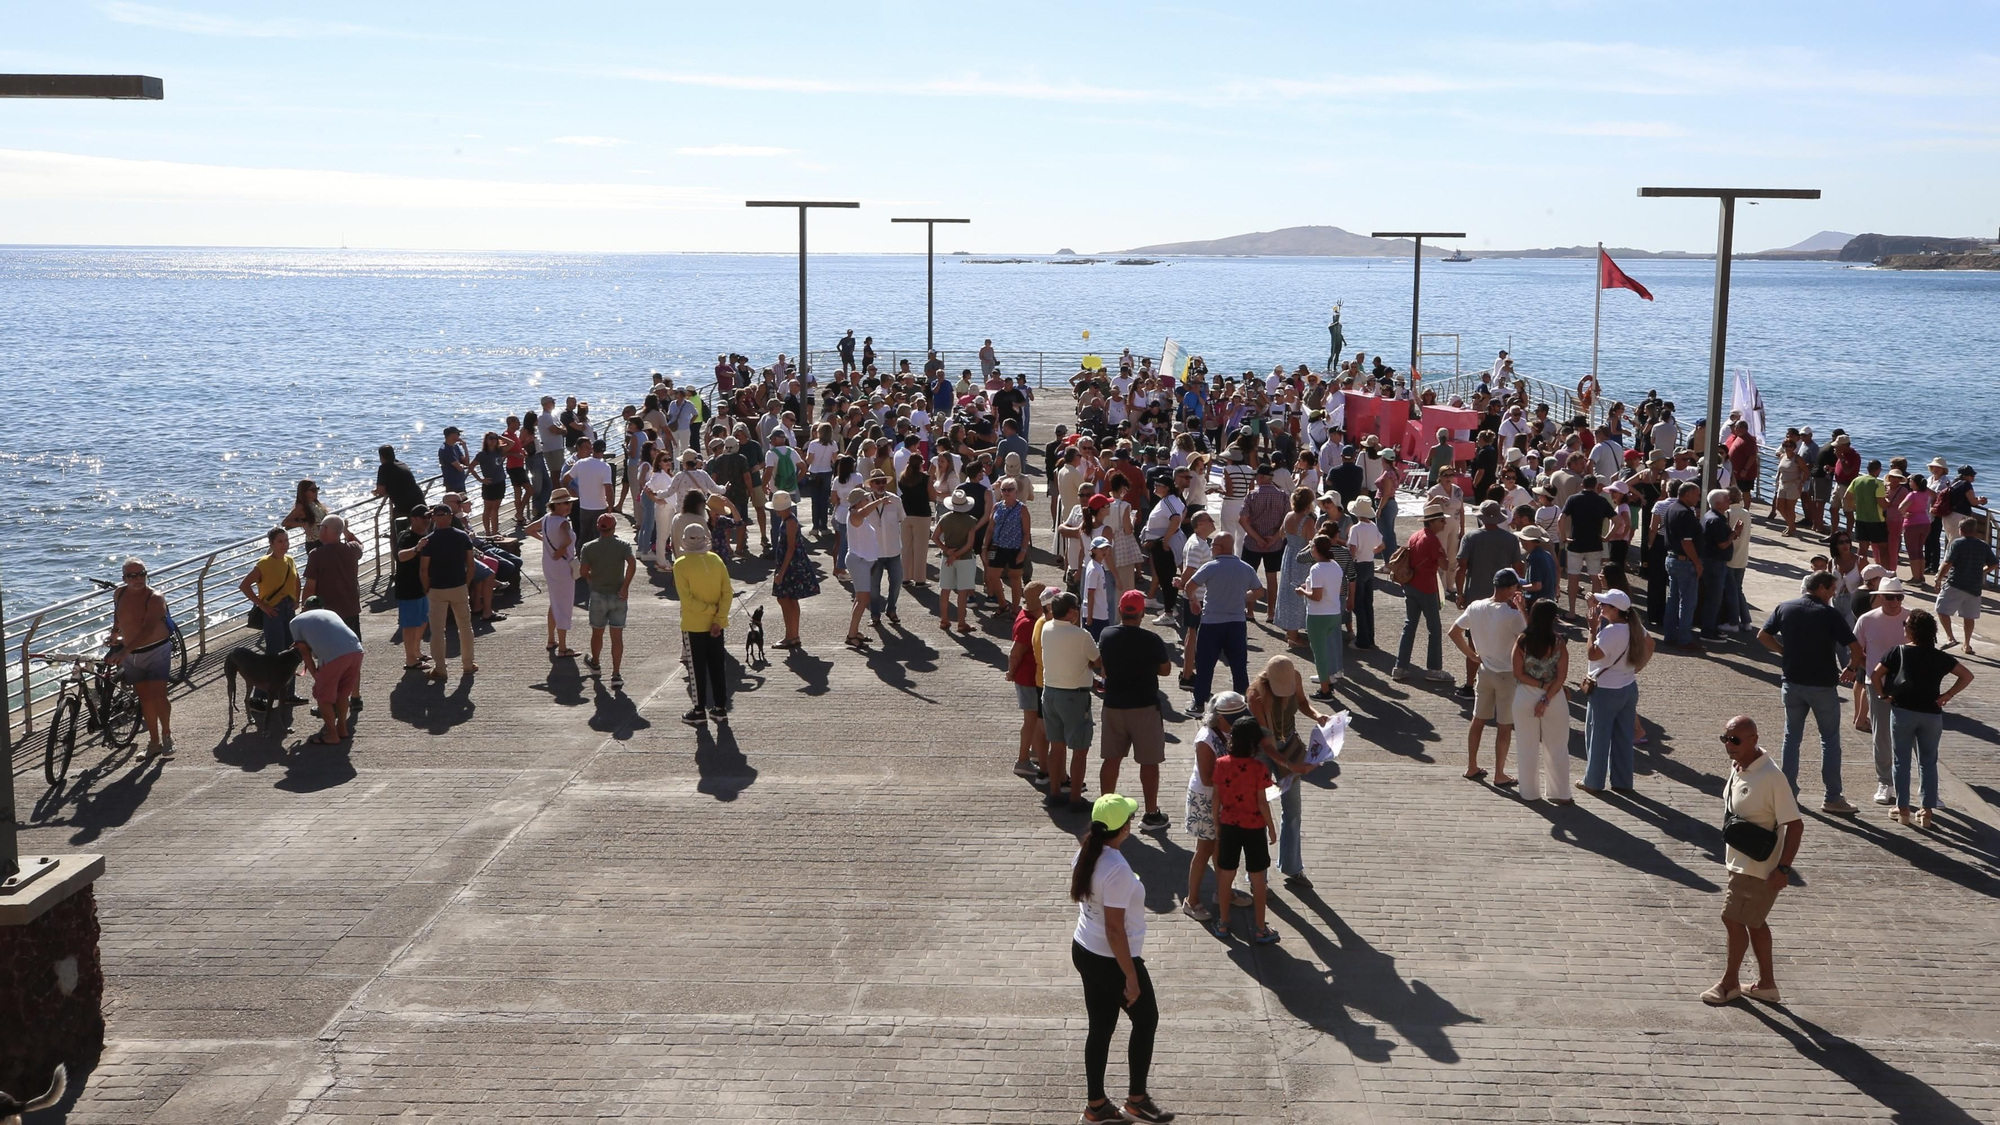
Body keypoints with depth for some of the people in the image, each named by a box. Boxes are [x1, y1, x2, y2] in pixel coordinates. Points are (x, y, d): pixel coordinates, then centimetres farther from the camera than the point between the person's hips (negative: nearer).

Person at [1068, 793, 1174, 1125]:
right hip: (1112, 961, -8)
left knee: (1101, 1027, 18)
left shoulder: (1085, 855, -2)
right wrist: (1131, 977, -18)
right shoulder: (1117, 869, -29)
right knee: (1146, 1020, 14)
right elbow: (1114, 929, -26)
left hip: (1084, 951, 8)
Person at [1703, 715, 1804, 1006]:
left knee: (1733, 918, 0)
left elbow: (1795, 824, -22)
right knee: (1754, 921, 18)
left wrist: (1783, 868, -24)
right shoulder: (1737, 767, 1)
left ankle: (1729, 982, 19)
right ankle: (1766, 984, 31)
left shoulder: (1770, 777, -25)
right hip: (1740, 862, 9)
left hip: (1759, 867, -9)